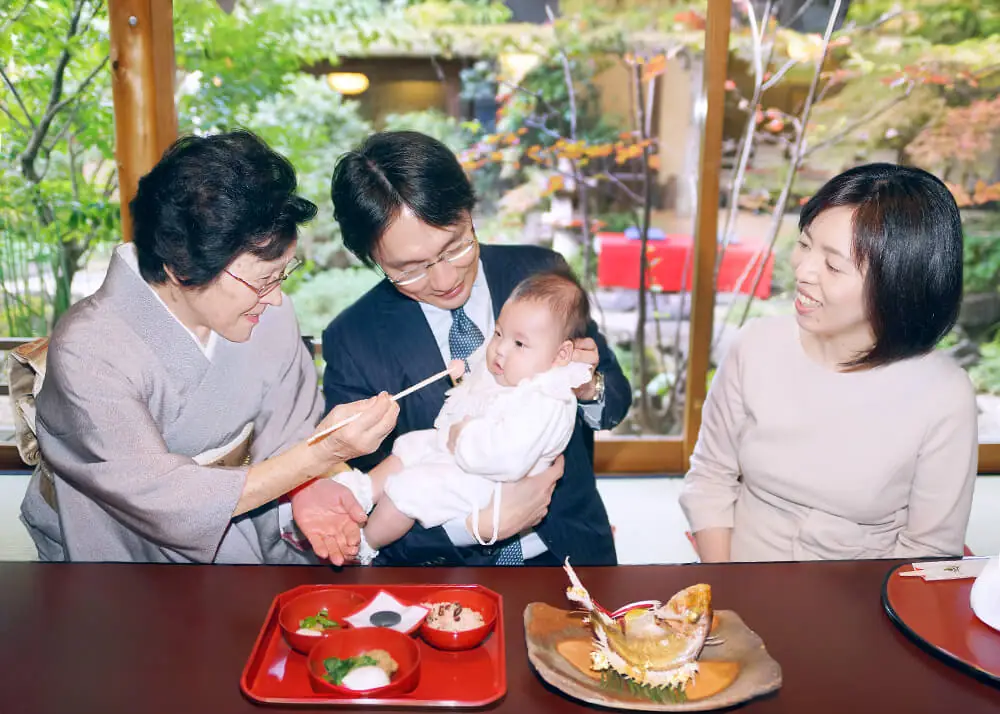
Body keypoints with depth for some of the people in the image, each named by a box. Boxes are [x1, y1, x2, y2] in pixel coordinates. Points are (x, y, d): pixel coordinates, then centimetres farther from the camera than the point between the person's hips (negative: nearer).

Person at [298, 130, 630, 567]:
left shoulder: (541, 273, -3)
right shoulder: (351, 343, -7)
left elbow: (615, 402, 7)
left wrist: (590, 388, -16)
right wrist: (482, 523, -22)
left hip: (569, 550, 2)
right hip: (436, 577, -1)